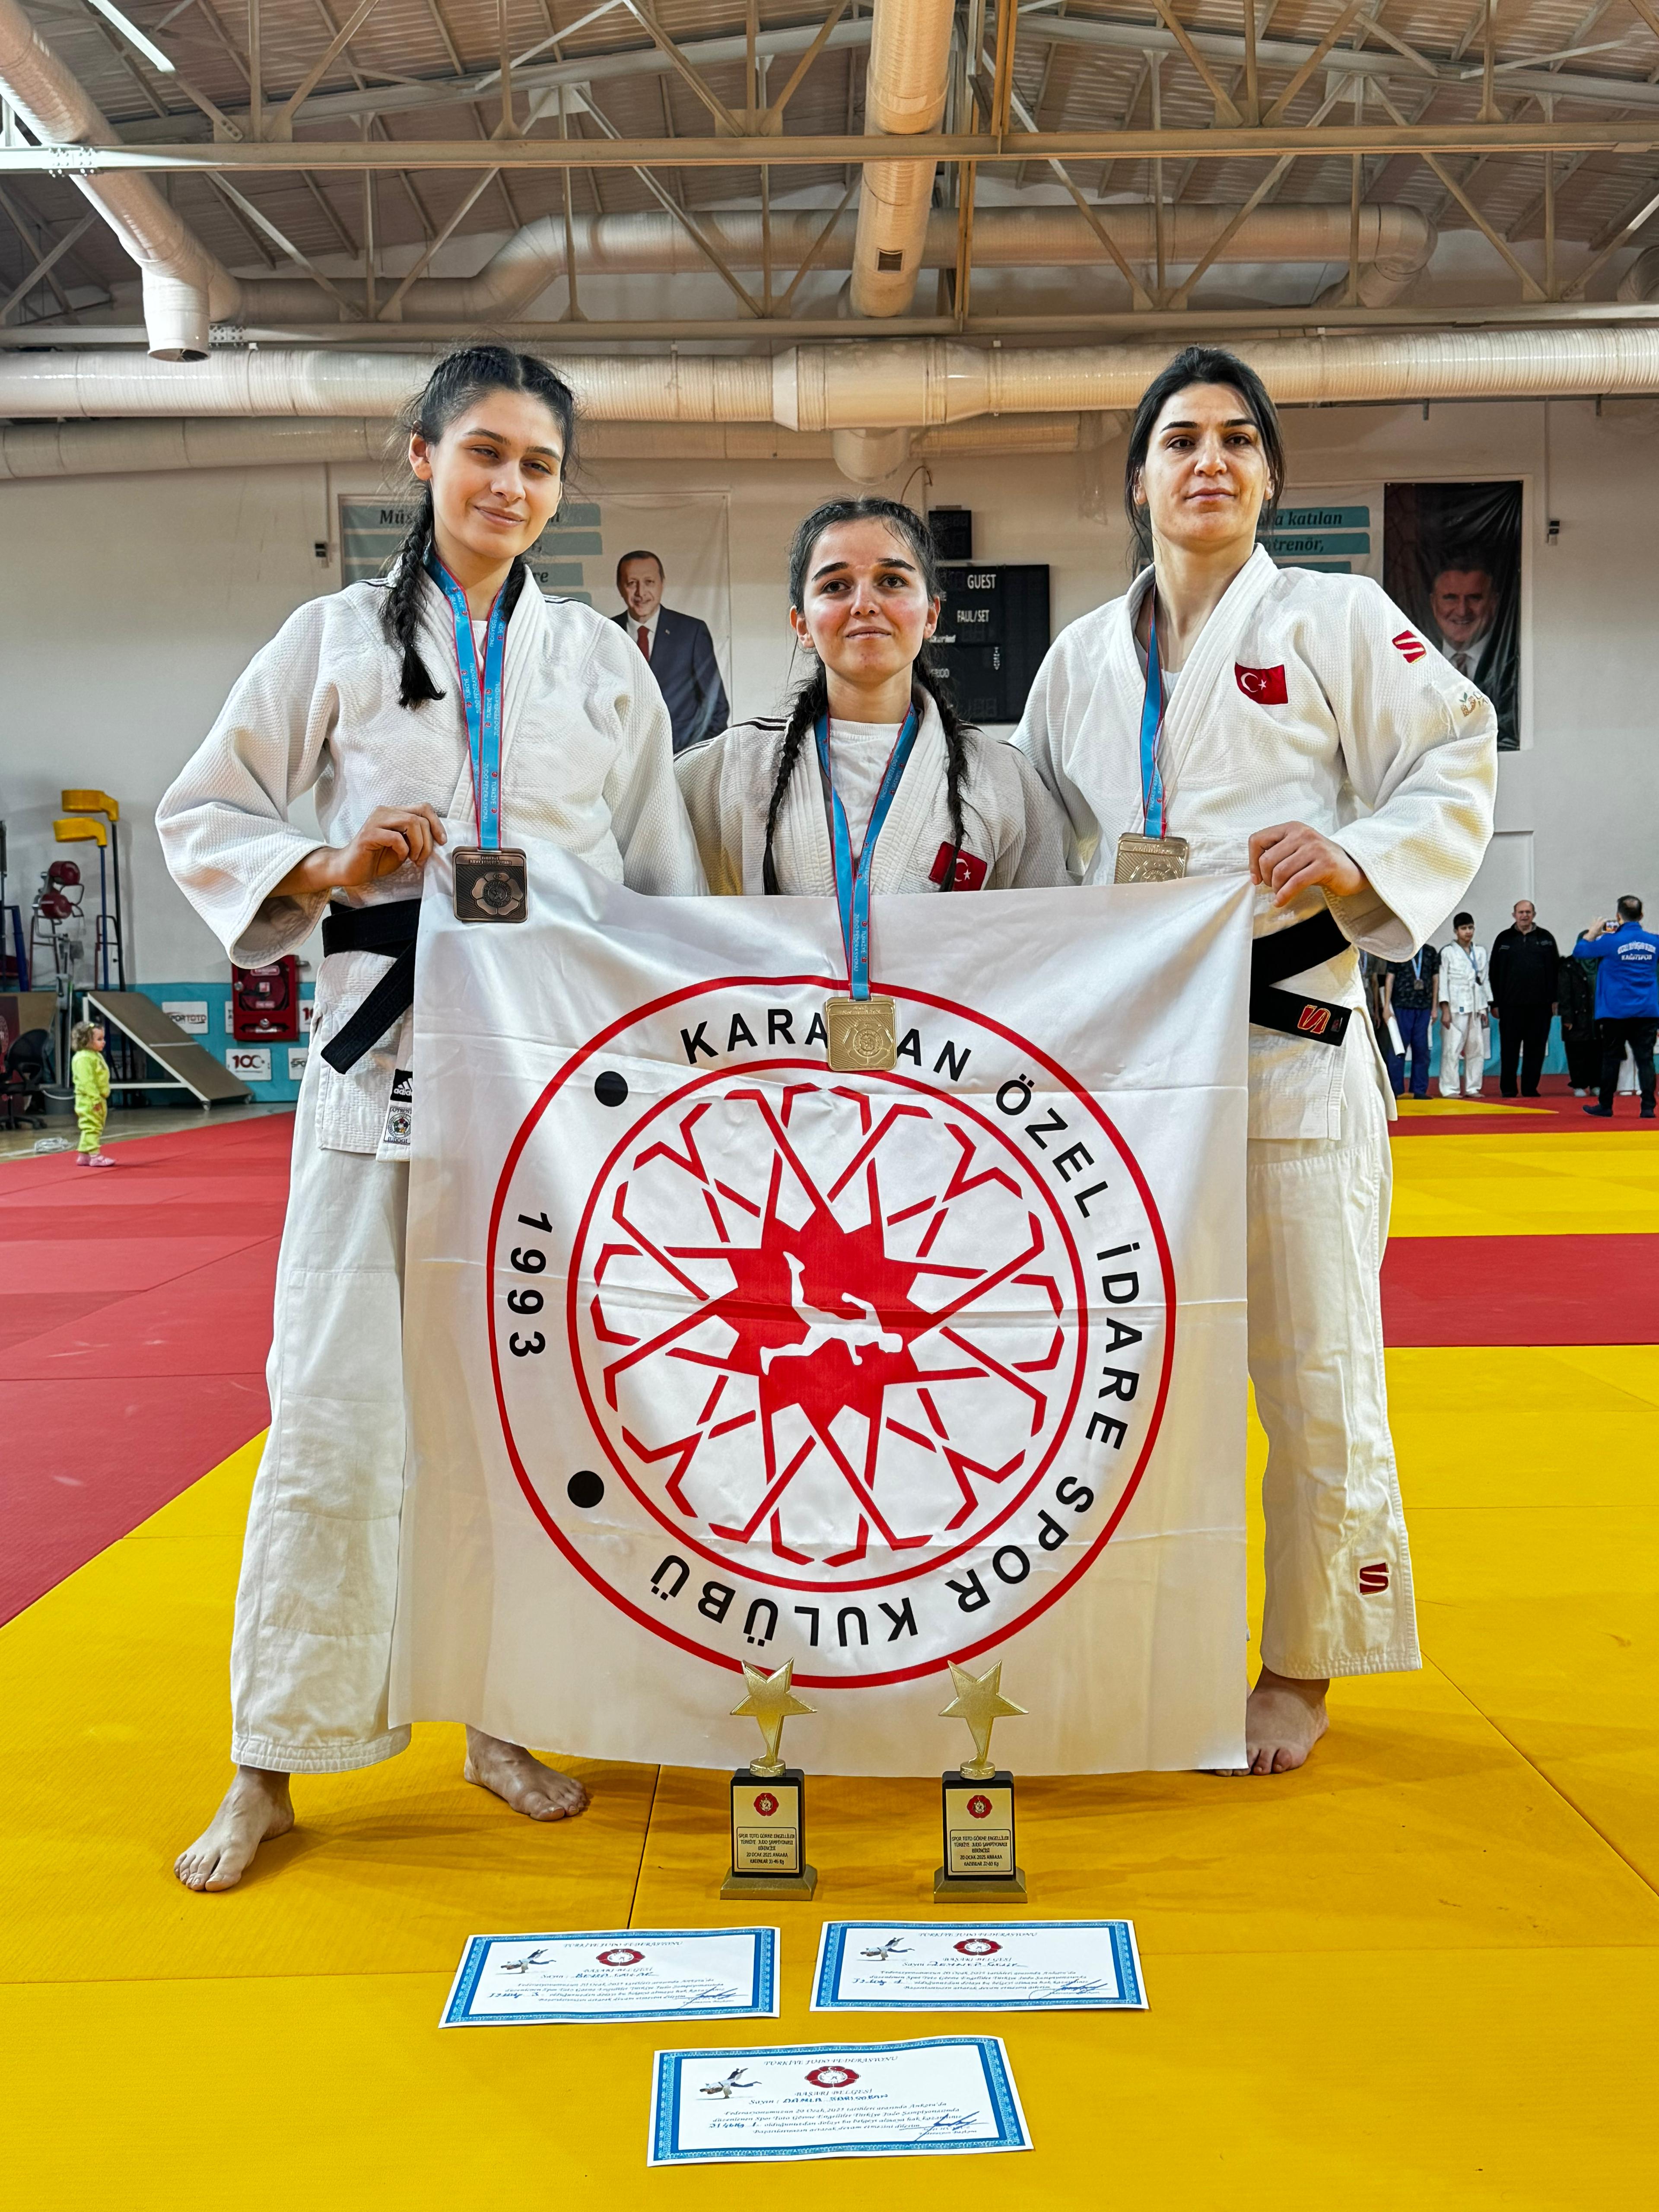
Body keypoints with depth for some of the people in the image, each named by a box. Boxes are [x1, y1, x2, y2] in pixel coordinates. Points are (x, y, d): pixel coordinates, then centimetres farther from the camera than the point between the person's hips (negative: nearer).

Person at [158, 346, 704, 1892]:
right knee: (339, 1402, -4)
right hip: (388, 1050, -2)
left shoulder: (603, 661, 13)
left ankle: (504, 1716, 23)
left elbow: (664, 872, 14)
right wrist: (325, 872, -9)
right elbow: (201, 816, 10)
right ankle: (272, 1762, 11)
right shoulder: (337, 638, 9)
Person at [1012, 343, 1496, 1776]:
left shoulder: (1339, 621, 4)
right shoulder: (1082, 656, 16)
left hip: (1287, 1038, -4)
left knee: (1313, 1373, 2)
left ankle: (1305, 1669, 22)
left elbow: (1456, 775, 2)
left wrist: (1357, 859, -17)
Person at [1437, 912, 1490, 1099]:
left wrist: (1484, 1009, 11)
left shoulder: (1480, 952, 14)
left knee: (1477, 1048, 5)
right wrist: (1445, 1010, -11)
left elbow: (1484, 980, 16)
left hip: (1476, 1007, 5)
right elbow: (1442, 981, -4)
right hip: (1456, 1008, -5)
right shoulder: (1447, 952, 0)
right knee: (1452, 1049, -8)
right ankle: (1449, 1089, -4)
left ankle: (1472, 1088, 13)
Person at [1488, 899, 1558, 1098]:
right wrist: (1495, 1003, 2)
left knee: (1536, 1049, 4)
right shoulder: (1504, 939, 7)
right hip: (1511, 1005, -1)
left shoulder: (1546, 938, 9)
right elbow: (1494, 973, 7)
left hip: (1540, 1006, 1)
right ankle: (1508, 1090, 10)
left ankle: (1530, 1089, 11)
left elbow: (1556, 970, 9)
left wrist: (1555, 1000, 3)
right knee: (1509, 1049, 2)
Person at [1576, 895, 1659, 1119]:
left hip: (1617, 1012, -3)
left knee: (1611, 1059, 7)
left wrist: (1593, 932, 14)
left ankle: (1605, 1107, 14)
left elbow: (1579, 952, 0)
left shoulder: (1611, 941, -11)